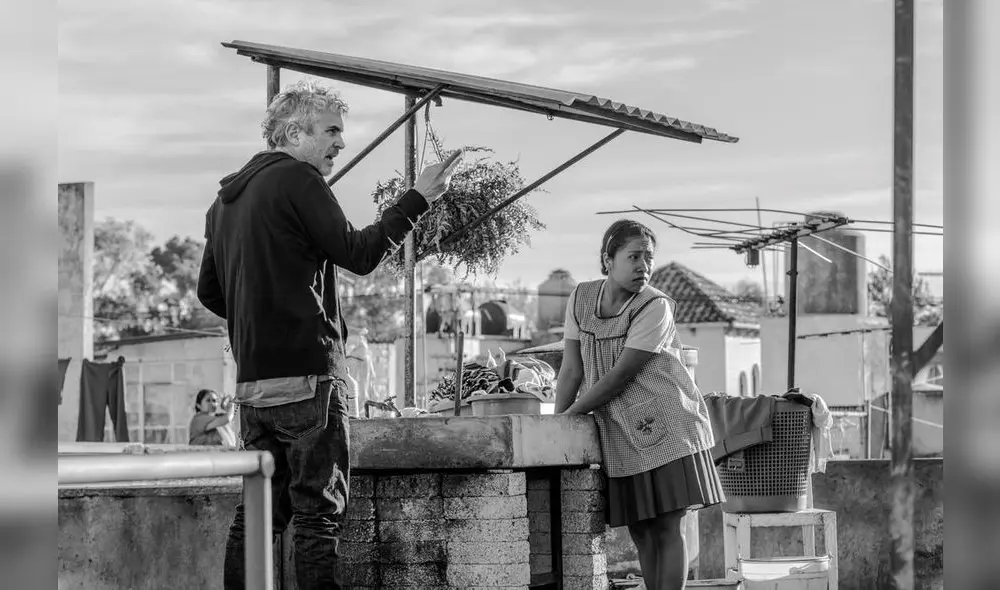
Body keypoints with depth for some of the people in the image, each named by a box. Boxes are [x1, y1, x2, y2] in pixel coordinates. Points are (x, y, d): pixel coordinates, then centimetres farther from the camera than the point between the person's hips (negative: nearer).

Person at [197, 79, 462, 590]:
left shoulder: (226, 199, 17)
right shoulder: (297, 180, -8)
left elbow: (209, 293, 22)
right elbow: (359, 254, -12)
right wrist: (418, 198, -6)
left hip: (252, 379, 8)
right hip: (307, 373, -8)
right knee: (318, 510, -7)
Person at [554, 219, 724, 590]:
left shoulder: (655, 307, -14)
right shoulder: (581, 298, 3)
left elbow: (620, 376, -17)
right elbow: (571, 370, 5)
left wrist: (569, 416, -12)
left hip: (666, 425, -5)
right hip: (621, 434, 5)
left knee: (669, 528, -6)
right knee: (640, 532, 7)